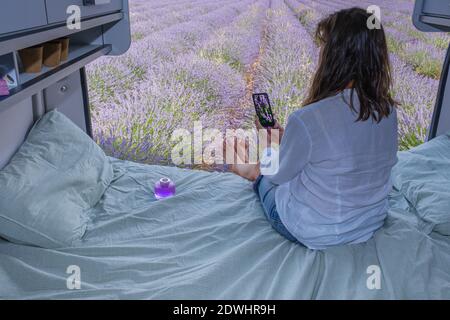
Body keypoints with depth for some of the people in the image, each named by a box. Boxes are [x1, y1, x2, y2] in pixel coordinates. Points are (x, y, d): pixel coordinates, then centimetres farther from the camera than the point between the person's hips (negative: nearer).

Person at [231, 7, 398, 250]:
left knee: (266, 176, 23)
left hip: (315, 235, -5)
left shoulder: (307, 120, -33)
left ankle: (255, 173, 54)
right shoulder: (388, 111, -12)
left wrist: (274, 140, 7)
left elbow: (278, 175, -15)